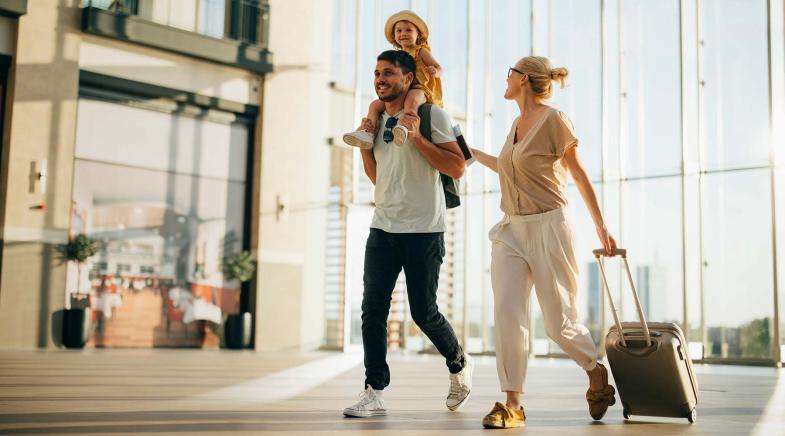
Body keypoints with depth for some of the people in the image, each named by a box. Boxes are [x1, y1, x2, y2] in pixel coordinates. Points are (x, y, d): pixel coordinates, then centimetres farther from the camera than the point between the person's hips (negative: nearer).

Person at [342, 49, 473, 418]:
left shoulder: (430, 115, -5)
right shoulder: (378, 119, 15)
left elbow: (457, 168, -12)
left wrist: (416, 137, -18)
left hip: (423, 230, -5)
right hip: (383, 227, 6)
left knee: (423, 312, 1)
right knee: (373, 308, -4)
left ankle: (459, 364, 27)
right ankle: (374, 392, -1)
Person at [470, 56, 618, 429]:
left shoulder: (554, 120, -7)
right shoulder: (517, 123, 14)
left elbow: (578, 174, -3)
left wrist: (601, 227, -3)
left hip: (547, 227, -6)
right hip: (511, 230, 6)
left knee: (558, 322, 0)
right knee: (507, 313, -10)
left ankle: (597, 373, 29)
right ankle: (511, 404, -6)